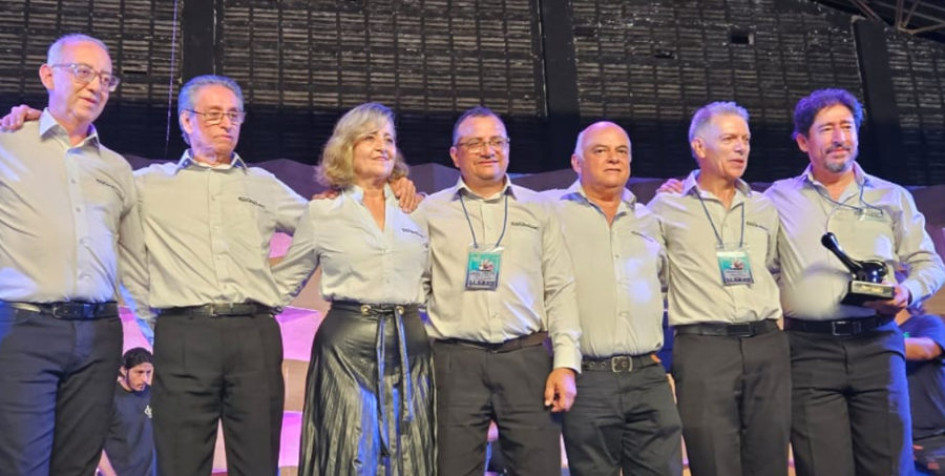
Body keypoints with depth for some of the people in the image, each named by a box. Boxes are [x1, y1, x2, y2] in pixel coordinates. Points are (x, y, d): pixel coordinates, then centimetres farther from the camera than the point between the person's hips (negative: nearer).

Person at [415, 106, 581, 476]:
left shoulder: (537, 210, 12)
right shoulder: (431, 212, 10)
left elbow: (560, 290, 8)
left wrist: (566, 363, -1)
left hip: (527, 358, 1)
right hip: (455, 362, 0)